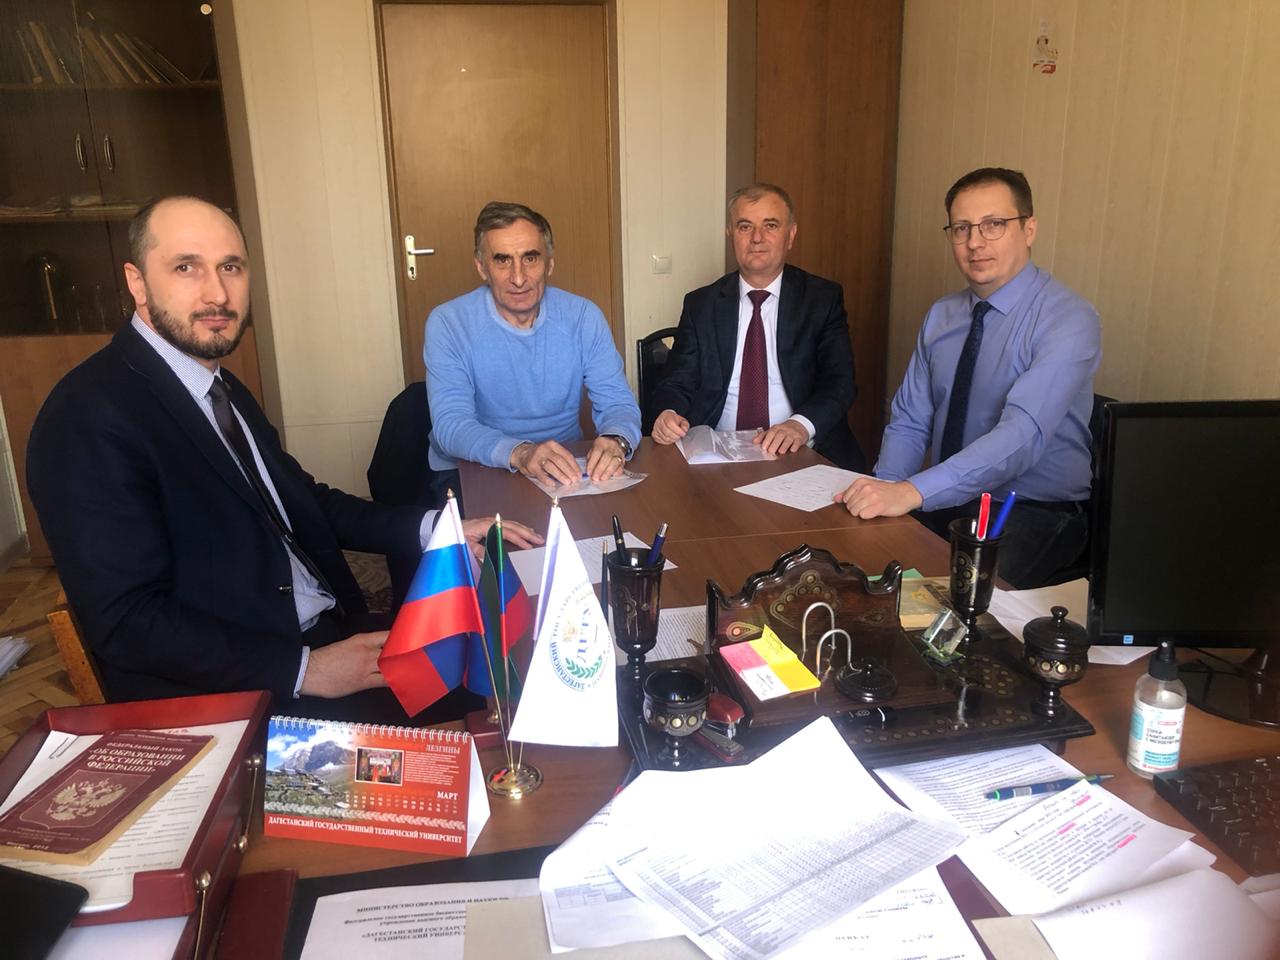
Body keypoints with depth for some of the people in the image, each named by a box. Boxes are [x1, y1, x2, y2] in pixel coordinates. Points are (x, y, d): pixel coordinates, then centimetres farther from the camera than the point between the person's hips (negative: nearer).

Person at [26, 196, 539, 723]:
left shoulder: (221, 388, 10)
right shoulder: (88, 419, -16)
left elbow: (300, 499, 14)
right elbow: (126, 620, -19)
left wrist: (434, 530, 2)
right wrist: (303, 669, -22)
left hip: (324, 632, 8)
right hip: (222, 697, -8)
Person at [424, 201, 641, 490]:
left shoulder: (583, 317, -2)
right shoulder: (447, 324, -10)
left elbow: (617, 402, -4)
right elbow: (450, 424, -19)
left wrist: (616, 441, -30)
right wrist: (518, 453, -40)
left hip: (565, 468, 3)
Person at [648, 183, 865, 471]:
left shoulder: (823, 298, 8)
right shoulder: (700, 304, 12)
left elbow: (840, 381, -2)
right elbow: (677, 382, 10)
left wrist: (801, 425, -23)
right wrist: (669, 415, -15)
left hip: (799, 454, -1)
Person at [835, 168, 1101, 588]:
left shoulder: (1069, 321, -14)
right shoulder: (941, 316, 7)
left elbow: (1022, 436, -28)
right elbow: (909, 423, 9)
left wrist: (912, 492, -38)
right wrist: (884, 490, -11)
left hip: (1031, 516, -5)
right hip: (943, 503, 5)